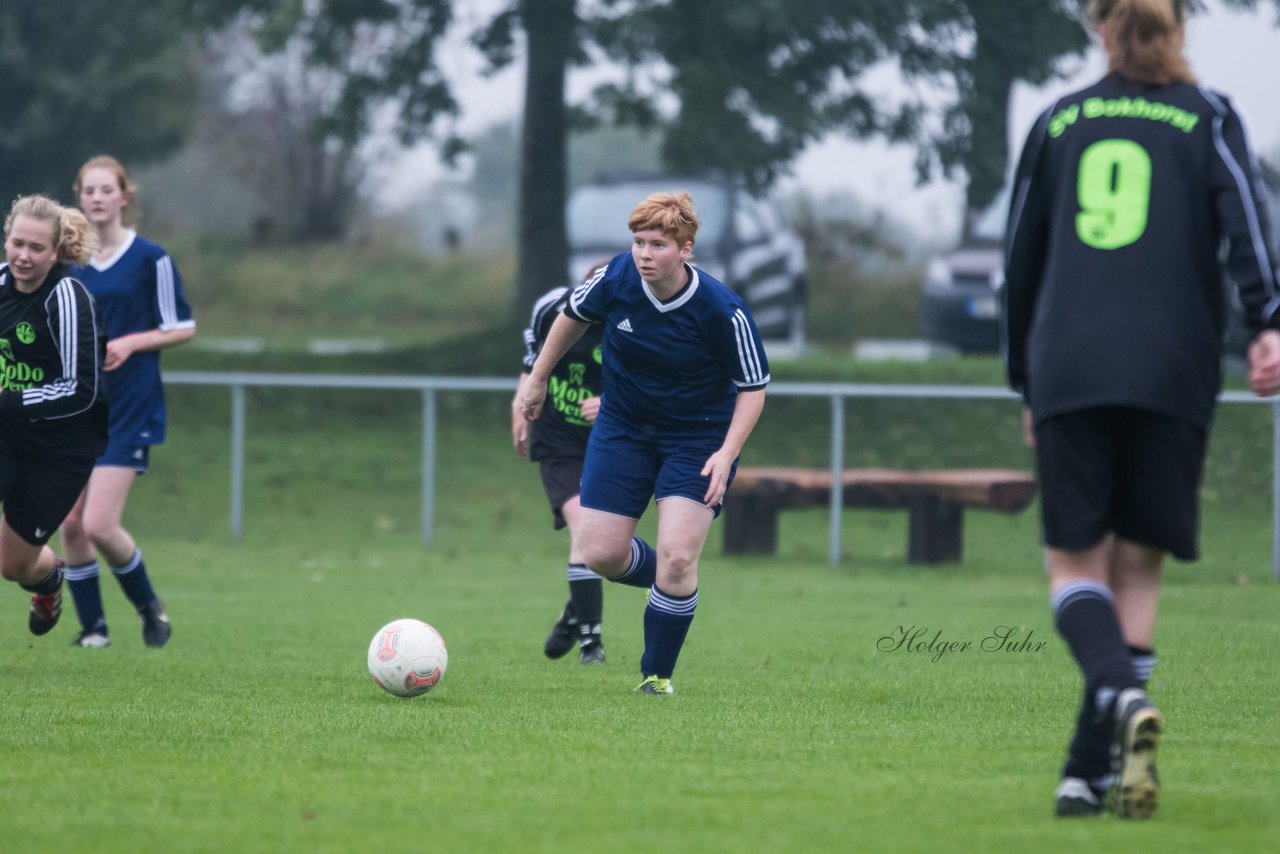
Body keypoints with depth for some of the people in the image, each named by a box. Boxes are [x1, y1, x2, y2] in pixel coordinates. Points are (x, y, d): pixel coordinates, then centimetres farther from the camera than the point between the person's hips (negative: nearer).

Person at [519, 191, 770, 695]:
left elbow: (753, 388, -12)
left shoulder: (723, 311, -24)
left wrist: (726, 454, -23)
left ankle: (658, 675, 4)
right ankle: (675, 587, 31)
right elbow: (573, 317, 6)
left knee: (676, 557, -16)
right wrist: (538, 377, 15)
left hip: (698, 438, -3)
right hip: (623, 428, 4)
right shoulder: (617, 278, -17)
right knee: (601, 554, -1)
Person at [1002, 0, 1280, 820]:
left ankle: (1121, 694, -27)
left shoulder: (1059, 123, 16)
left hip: (1069, 370, 1)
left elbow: (1021, 260, 20)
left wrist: (1026, 380, 30)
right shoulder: (1207, 116, 10)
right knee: (1137, 568, 6)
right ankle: (1091, 773, 2)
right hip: (1172, 375, -1)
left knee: (1075, 563, 3)